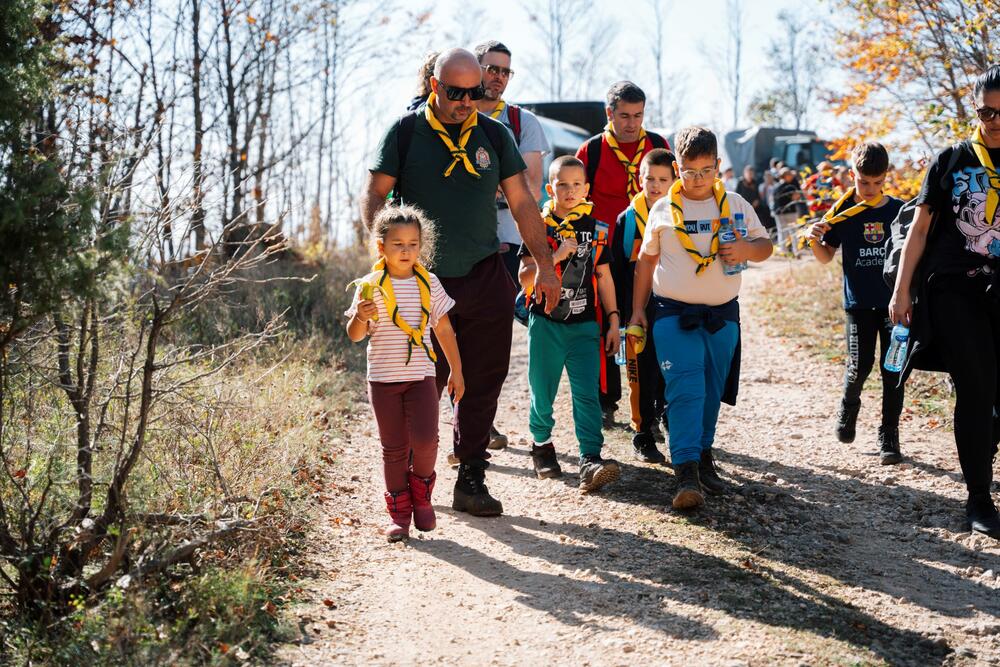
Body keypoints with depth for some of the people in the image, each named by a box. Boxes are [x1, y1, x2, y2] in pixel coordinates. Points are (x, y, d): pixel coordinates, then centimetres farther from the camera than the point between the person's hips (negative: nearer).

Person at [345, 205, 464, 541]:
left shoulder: (428, 283, 2)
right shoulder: (371, 285, -5)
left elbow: (444, 329, 10)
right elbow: (354, 335, -4)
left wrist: (456, 371, 12)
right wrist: (362, 316, -26)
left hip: (421, 375, 1)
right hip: (383, 378, -1)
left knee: (425, 439, -12)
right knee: (394, 447, 4)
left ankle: (421, 490, 16)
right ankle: (399, 511, 18)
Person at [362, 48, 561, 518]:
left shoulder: (494, 135, 9)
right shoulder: (406, 132, 0)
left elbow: (522, 203, 12)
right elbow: (374, 196, -1)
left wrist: (544, 265, 6)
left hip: (486, 279, 3)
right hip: (425, 281, -3)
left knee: (482, 385, 4)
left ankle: (471, 480, 14)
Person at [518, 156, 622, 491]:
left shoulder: (595, 230, 7)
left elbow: (603, 277, 14)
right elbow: (525, 279, -7)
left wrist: (614, 320, 11)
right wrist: (556, 256, -20)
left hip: (584, 325, 1)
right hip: (546, 323, -1)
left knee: (587, 394, -9)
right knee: (543, 391, 8)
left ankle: (591, 460, -16)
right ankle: (542, 444, 31)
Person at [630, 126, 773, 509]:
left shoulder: (736, 206, 5)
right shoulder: (663, 211, 2)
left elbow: (765, 246, 11)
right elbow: (647, 260, 10)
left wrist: (747, 248, -13)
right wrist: (638, 309, 8)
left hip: (722, 315, 3)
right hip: (673, 314, -2)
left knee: (712, 393, 11)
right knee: (685, 390, -13)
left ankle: (703, 454, 28)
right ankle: (686, 472, -18)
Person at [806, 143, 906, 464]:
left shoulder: (900, 210, 1)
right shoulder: (843, 211, 0)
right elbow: (826, 257, 5)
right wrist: (815, 241, -13)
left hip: (894, 299, 1)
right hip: (859, 301, 0)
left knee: (893, 368, -1)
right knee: (860, 365, -3)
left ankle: (889, 435, 9)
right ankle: (849, 405, 30)